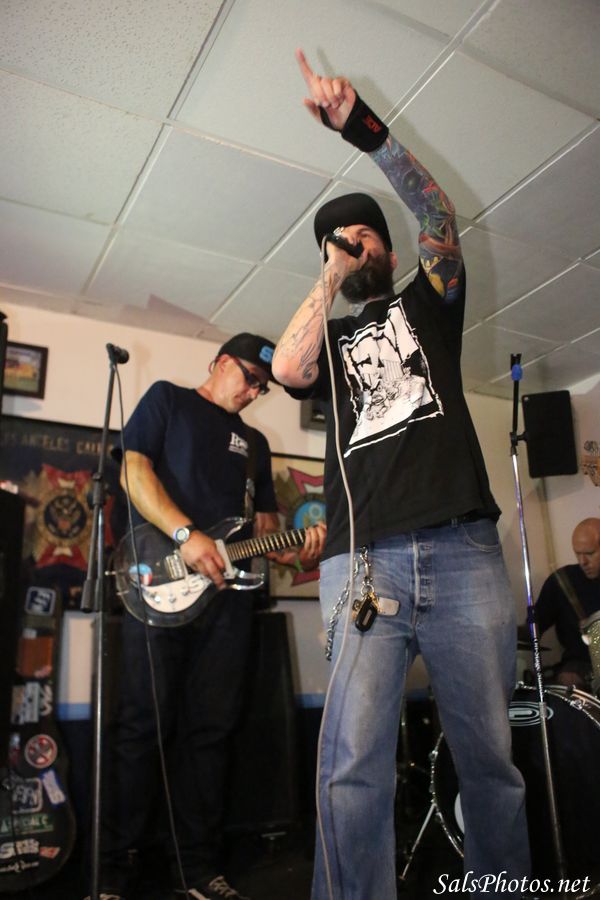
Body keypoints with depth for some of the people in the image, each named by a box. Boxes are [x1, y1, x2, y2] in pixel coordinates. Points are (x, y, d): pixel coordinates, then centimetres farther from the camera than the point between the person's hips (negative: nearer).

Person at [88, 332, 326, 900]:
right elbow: (134, 470, -4)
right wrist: (186, 535, -17)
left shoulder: (254, 442, 24)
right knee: (143, 723, -4)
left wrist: (298, 553, -1)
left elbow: (265, 522, 22)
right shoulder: (167, 399, 10)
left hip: (229, 590, 5)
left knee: (210, 728, 6)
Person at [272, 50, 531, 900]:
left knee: (490, 759, 4)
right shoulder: (331, 340, 24)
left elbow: (440, 218, 4)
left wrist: (363, 127, -4)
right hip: (363, 564, 1)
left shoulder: (427, 301, 22)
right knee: (352, 768, -10)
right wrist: (330, 276, 11)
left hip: (461, 551, 0)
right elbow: (287, 370, 1)